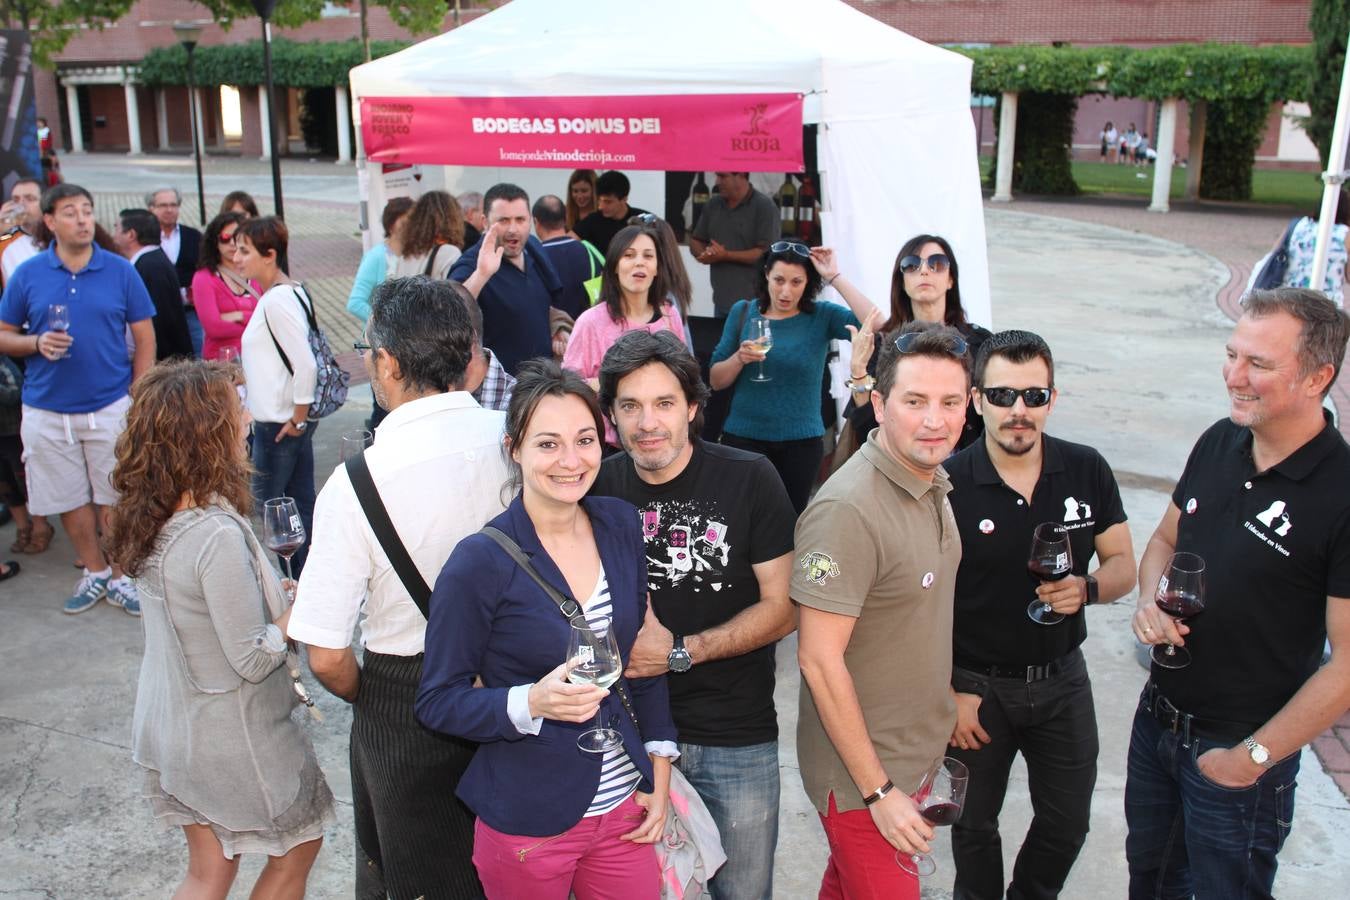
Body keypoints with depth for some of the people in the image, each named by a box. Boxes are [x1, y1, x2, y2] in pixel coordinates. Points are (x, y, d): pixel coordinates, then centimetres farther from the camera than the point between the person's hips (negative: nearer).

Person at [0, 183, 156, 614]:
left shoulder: (120, 271, -2)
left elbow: (144, 339, 2)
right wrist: (37, 343, -15)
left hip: (110, 408, -1)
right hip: (47, 412, 2)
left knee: (113, 500, 6)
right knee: (70, 501, 12)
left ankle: (120, 576, 21)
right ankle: (95, 572, 29)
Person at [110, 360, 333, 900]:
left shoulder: (150, 516, -4)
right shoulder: (218, 535, -31)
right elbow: (253, 658, -25)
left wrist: (276, 593, 5)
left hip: (167, 727, 8)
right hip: (229, 736, -8)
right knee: (298, 846, 19)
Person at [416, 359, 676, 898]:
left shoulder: (620, 524, -2)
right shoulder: (481, 562, -17)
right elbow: (438, 702, -10)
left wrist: (659, 765, 6)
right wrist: (531, 703, -26)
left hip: (624, 807, 5)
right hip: (528, 823, -4)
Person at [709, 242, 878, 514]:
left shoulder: (822, 316, -2)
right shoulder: (743, 312, 1)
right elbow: (716, 381, 4)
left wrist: (835, 278, -18)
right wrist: (739, 358, -16)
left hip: (801, 441, 0)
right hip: (742, 437, 0)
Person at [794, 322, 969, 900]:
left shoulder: (935, 482, 1)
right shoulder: (848, 509, -27)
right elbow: (819, 659, -26)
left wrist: (952, 703, 15)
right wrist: (879, 791, -21)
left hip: (917, 756, 8)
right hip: (861, 770, -8)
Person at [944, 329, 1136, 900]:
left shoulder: (1087, 471, -7)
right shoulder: (948, 484, -18)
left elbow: (1123, 567, 1)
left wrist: (1086, 588, -22)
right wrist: (948, 692, -12)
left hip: (1061, 678, 3)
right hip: (974, 684, -3)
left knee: (1067, 824, 18)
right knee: (975, 825, 17)